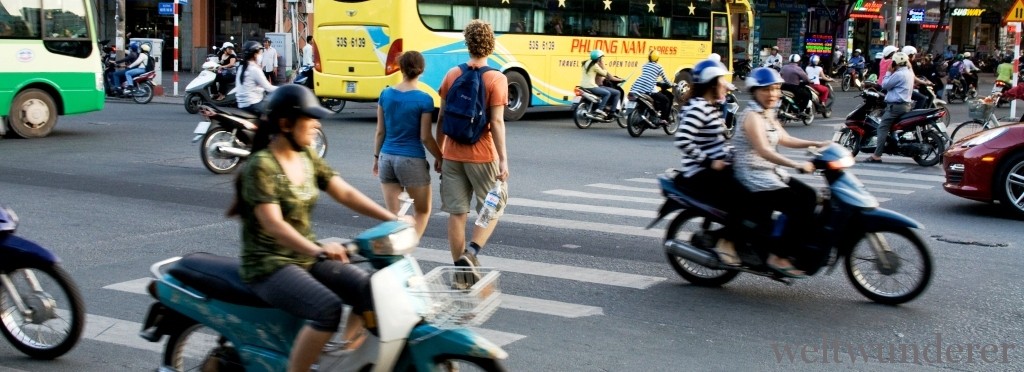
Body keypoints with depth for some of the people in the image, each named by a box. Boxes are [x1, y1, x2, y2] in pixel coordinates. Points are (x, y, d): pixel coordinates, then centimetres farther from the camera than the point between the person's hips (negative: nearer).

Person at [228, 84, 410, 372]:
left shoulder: (308, 158, 7)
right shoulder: (260, 167, -16)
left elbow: (346, 193, 2)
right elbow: (273, 224, -27)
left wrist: (392, 219, -11)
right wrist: (317, 250, -43)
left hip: (307, 258, 8)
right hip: (269, 265, -7)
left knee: (369, 290, -11)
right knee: (328, 309, -29)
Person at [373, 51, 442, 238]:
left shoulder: (386, 94, 2)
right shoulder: (424, 100, -11)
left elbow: (380, 132, 7)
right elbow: (425, 138, -10)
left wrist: (376, 157, 19)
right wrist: (441, 159, 2)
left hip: (387, 157, 4)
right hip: (412, 160, -4)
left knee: (392, 214, 10)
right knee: (423, 211, 13)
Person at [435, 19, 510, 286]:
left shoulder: (452, 75, 4)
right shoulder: (496, 79, -9)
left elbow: (441, 118, 6)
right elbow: (496, 122, -14)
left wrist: (438, 153, 15)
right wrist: (503, 159, -13)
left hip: (452, 155, 4)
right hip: (482, 156, -4)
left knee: (457, 213, 8)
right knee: (493, 208, 12)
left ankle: (460, 269, 12)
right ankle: (470, 253, -7)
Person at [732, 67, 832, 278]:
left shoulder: (768, 114, 13)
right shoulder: (752, 116, -17)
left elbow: (784, 139, 19)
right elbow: (763, 151, -29)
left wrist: (816, 144, 9)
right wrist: (796, 165, -37)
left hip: (771, 173, 10)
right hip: (754, 178, -10)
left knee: (809, 196, 5)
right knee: (799, 207, -18)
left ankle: (798, 247, 12)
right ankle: (778, 257, -12)